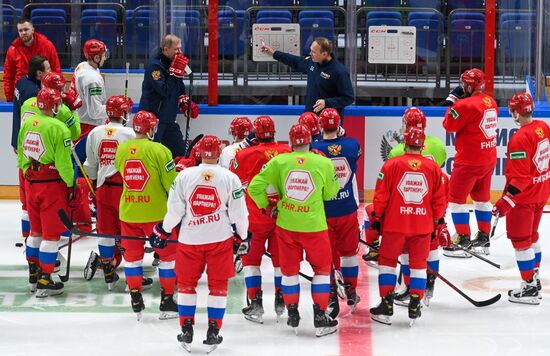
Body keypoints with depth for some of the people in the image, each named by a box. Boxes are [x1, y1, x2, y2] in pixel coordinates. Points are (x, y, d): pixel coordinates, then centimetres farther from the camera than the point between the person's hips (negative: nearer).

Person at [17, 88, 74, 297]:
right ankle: (44, 281, 1)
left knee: (36, 230, 19)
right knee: (51, 233, 0)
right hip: (52, 184, -7)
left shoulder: (27, 124, 5)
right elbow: (63, 162, -16)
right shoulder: (58, 128, -16)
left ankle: (33, 275, 26)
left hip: (31, 183, 7)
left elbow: (21, 156, 13)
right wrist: (70, 185, -5)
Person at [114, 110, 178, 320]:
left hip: (128, 213, 4)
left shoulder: (121, 150, 1)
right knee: (168, 254, 10)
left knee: (132, 254, 15)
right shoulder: (158, 150, -13)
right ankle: (167, 302, 12)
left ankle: (136, 303, 14)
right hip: (156, 213, -4)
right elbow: (171, 183, -11)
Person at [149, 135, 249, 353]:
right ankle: (213, 333, 8)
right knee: (218, 285, 9)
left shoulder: (184, 176, -5)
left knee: (186, 284, 13)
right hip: (220, 238, 0)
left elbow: (174, 210, -3)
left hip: (190, 239, 0)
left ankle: (186, 331, 12)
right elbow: (238, 213, -2)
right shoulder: (230, 178, -6)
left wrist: (163, 231, 13)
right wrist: (243, 237, 14)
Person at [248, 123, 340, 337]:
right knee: (322, 268, 14)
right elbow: (330, 193, 6)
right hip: (314, 226, -2)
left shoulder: (279, 161, -6)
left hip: (286, 225, 2)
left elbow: (255, 186, -8)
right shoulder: (324, 163, -10)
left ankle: (293, 316, 24)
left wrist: (265, 205, 10)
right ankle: (320, 318, 12)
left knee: (289, 269, 17)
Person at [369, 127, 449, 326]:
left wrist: (376, 218, 8)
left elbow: (381, 195, -4)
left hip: (395, 224, -2)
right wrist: (440, 223, 13)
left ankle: (386, 306, 9)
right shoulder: (433, 168, 1)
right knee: (418, 264, 13)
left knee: (387, 261, 11)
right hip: (423, 226, 2)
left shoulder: (392, 165, -6)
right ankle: (414, 308, 11)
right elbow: (440, 199, 5)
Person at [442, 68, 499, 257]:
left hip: (469, 160, -8)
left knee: (456, 198, -1)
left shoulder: (467, 104, -19)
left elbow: (449, 125, -11)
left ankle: (463, 240, -2)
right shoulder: (491, 102, 6)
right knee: (482, 197, 19)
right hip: (489, 159, 9)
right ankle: (483, 238, 25)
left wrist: (453, 105, 0)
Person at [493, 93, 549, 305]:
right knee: (531, 236, 22)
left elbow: (519, 177, -26)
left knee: (520, 240, 2)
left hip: (523, 197, -9)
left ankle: (529, 288, 5)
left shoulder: (520, 139, -25)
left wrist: (506, 201, -23)